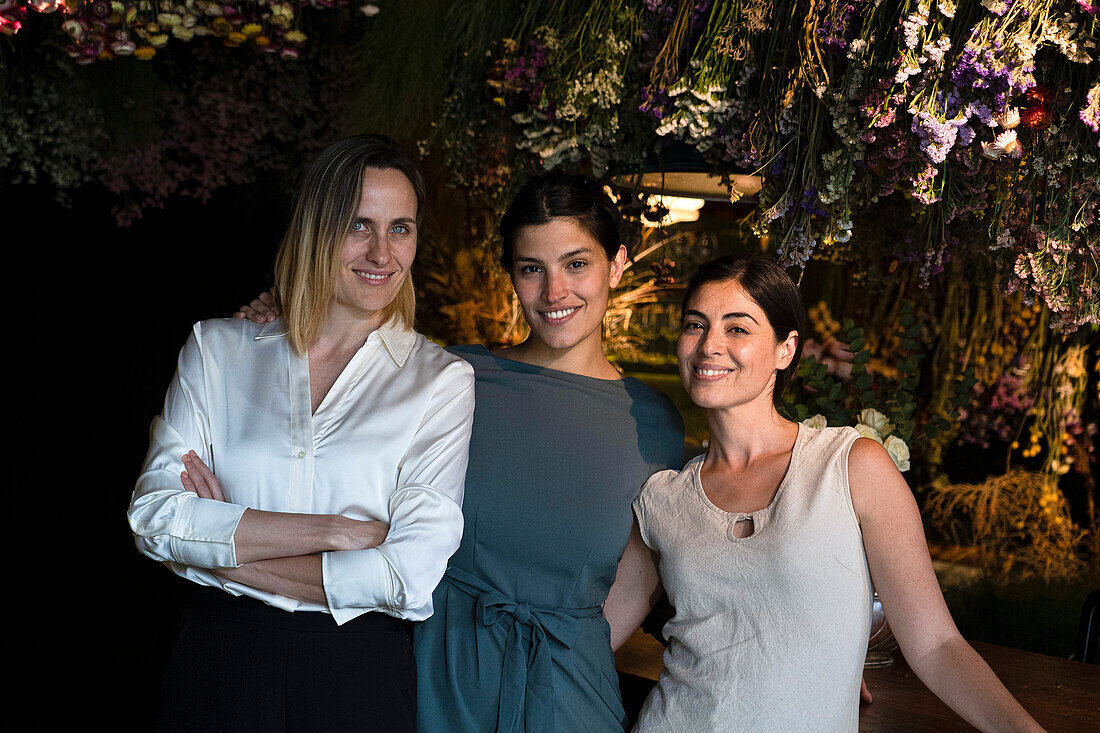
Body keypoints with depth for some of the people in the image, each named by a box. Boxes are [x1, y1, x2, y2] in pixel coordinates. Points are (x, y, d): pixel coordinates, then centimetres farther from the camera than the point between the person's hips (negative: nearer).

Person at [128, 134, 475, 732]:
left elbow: (411, 578, -14)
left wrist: (223, 554, -12)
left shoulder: (440, 380, -4)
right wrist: (336, 530, -16)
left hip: (360, 677, -1)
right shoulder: (216, 349, 3)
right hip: (219, 661, 1)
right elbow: (155, 516, -9)